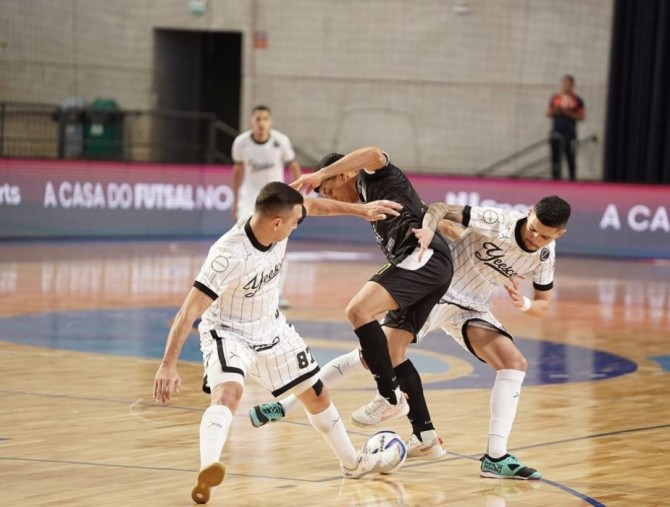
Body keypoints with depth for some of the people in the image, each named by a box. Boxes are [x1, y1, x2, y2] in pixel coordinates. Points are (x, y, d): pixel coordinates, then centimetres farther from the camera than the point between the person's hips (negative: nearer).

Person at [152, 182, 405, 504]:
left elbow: (312, 206, 6)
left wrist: (362, 210, 13)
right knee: (228, 393, -36)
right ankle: (207, 472, -52)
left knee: (316, 394, 19)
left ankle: (352, 463, 40)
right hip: (229, 334, -7)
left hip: (271, 329, 7)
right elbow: (188, 312, -36)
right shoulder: (229, 256, -37)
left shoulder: (276, 218, -19)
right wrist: (168, 365, -39)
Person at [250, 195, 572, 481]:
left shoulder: (544, 256, -4)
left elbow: (542, 306, 6)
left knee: (515, 363, -13)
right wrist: (427, 228, -43)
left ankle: (495, 457, -11)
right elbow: (440, 209, -20)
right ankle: (284, 404, -12)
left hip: (471, 310, 6)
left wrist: (523, 303, -17)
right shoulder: (498, 221, -21)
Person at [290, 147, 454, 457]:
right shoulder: (370, 198, 30)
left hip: (424, 257, -11)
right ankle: (426, 437, 12)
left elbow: (374, 154, -20)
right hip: (432, 268, 11)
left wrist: (320, 175, -20)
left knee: (358, 310, -24)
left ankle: (390, 397, -19)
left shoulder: (373, 177, 5)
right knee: (390, 352, 10)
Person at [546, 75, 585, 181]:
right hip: (556, 132, 1)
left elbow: (581, 117, -1)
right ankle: (555, 178, 0)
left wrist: (569, 113, -14)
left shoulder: (577, 100, 1)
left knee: (571, 158, 2)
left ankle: (573, 179, 10)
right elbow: (548, 113, 13)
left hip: (570, 133, -1)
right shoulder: (554, 98, 8)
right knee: (555, 156, -3)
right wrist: (555, 111, -8)